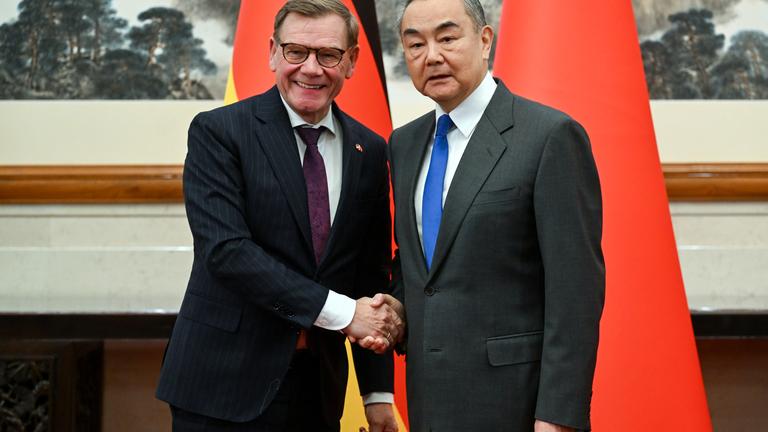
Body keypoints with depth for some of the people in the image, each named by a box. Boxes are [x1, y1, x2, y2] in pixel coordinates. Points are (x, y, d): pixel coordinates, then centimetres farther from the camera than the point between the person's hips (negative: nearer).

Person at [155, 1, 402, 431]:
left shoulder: (369, 151, 7)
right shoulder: (218, 132, -6)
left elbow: (372, 277, 9)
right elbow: (225, 250, -17)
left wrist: (378, 392, 4)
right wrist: (339, 312, -19)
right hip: (225, 384, -4)